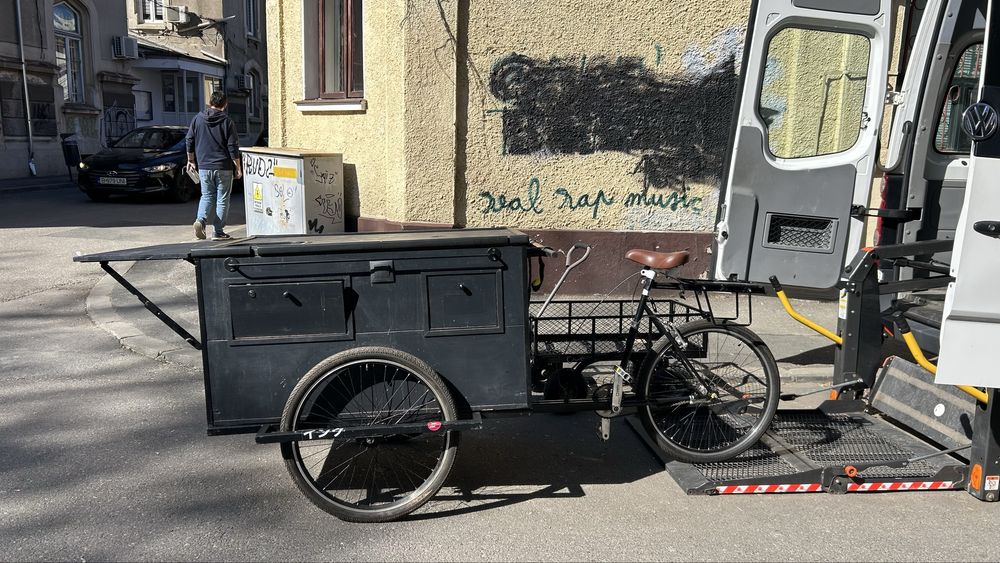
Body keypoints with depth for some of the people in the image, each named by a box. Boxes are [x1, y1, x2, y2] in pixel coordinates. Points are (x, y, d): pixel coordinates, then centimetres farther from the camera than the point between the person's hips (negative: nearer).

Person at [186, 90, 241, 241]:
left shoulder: (197, 119, 5)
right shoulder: (227, 121, -6)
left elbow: (189, 141, 9)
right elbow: (233, 147, -8)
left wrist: (191, 160, 21)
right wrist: (238, 167, -1)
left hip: (203, 166, 3)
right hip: (223, 167, -3)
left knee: (207, 196, 15)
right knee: (222, 199, 5)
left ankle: (200, 220, -10)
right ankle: (218, 232, 6)